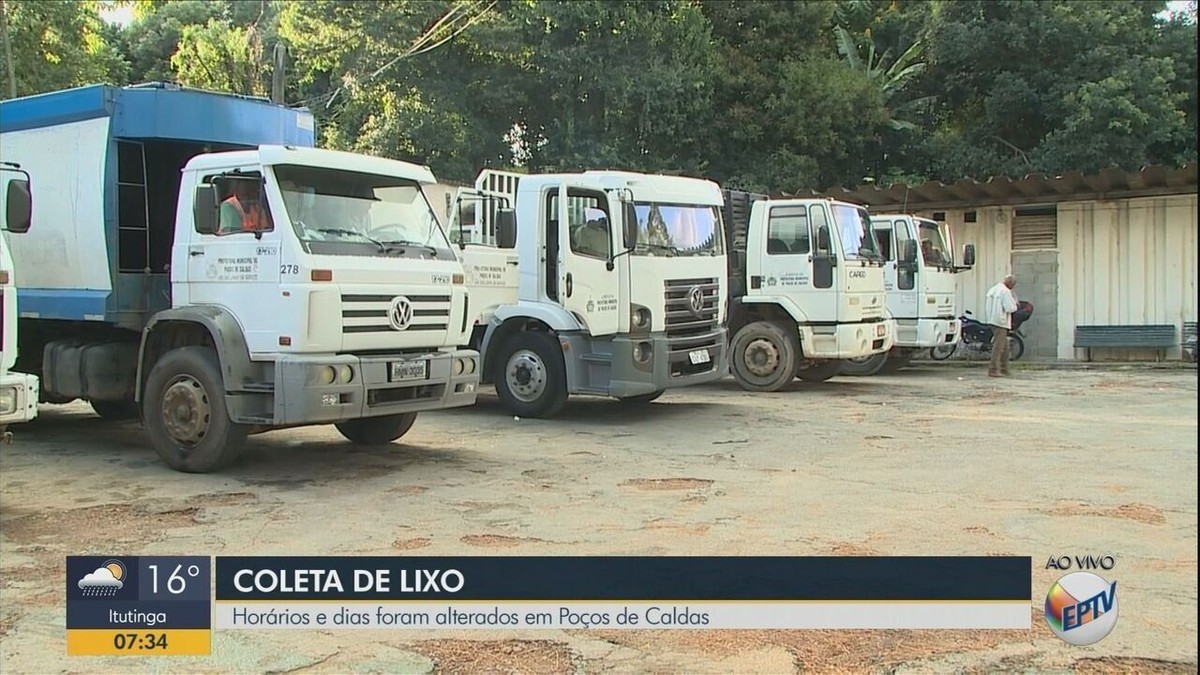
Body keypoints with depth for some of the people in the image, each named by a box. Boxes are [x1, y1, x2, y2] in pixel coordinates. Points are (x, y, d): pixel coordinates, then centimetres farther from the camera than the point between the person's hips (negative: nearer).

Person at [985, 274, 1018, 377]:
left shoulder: (993, 289, 16)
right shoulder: (1005, 291, -13)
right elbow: (1010, 308, -18)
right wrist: (1014, 301, 2)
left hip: (992, 320, 10)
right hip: (1001, 322, -10)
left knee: (1005, 346, 16)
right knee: (998, 346, -7)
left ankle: (1004, 370, 19)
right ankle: (993, 370, -8)